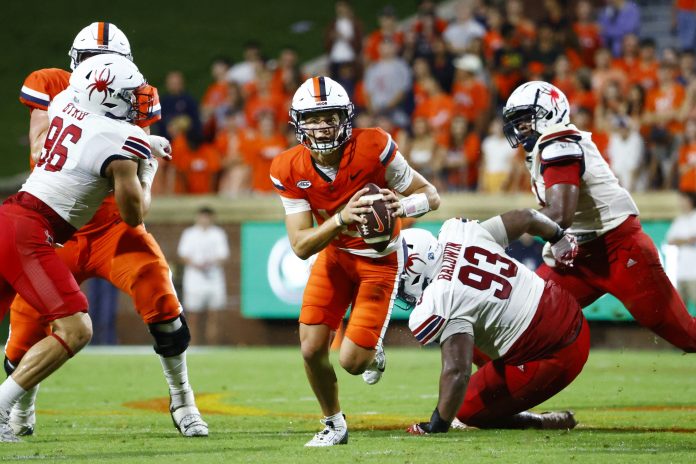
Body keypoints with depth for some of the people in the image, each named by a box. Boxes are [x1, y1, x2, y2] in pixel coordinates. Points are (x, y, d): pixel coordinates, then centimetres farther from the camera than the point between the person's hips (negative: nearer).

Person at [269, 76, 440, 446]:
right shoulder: (290, 171, -17)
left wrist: (402, 206, -41)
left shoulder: (373, 148, -27)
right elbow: (301, 246, -20)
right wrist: (342, 219, -38)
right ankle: (334, 426, 21)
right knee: (312, 350, -5)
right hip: (334, 254, 3)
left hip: (379, 259, -3)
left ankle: (373, 355, 28)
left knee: (352, 361, -11)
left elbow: (431, 196, -18)